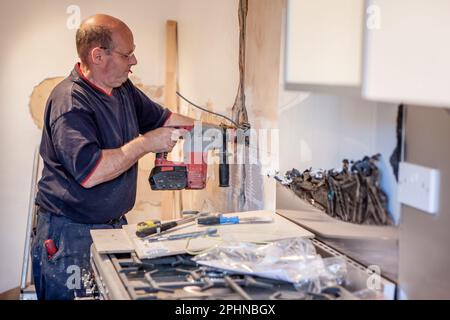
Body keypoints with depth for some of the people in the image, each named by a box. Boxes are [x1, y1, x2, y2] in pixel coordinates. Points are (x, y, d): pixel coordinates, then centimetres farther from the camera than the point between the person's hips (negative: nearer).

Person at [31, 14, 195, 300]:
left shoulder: (123, 89, 6)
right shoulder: (70, 102, -21)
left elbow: (162, 117, 18)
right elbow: (89, 173, -31)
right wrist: (146, 143, -22)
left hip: (114, 222, 8)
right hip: (71, 231, -8)